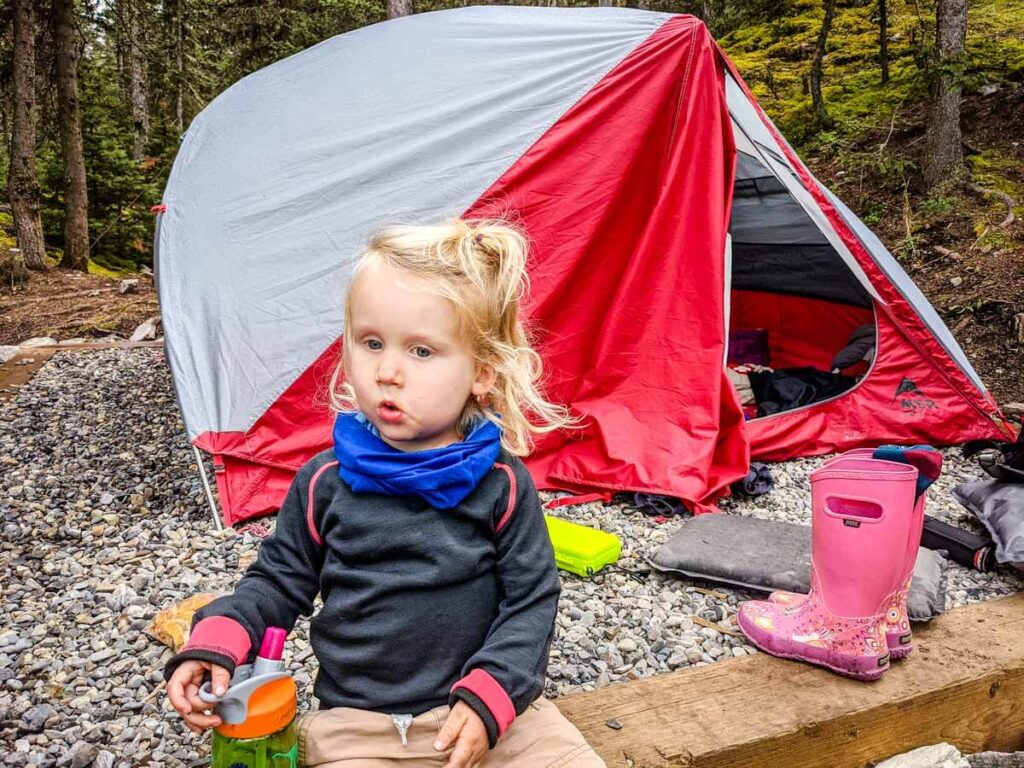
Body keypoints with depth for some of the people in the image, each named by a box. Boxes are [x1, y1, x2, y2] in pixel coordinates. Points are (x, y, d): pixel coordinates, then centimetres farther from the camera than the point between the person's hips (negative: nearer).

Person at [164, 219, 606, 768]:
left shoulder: (501, 484, -7)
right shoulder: (326, 482, -2)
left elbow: (531, 602, -3)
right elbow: (278, 581, 9)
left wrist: (488, 697, -16)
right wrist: (215, 645, -7)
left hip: (487, 713, 0)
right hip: (357, 723, 1)